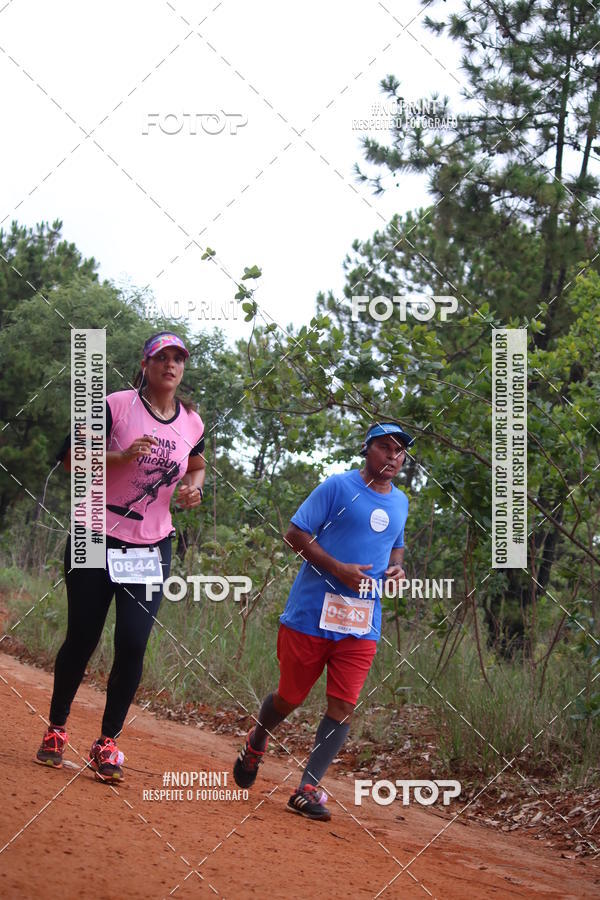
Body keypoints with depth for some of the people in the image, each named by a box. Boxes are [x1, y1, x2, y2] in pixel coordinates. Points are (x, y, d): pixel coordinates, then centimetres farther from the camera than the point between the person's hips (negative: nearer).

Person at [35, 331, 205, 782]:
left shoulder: (192, 423, 6)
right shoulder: (115, 406, -7)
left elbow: (197, 466, 26)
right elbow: (71, 458, -8)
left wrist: (193, 487, 3)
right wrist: (122, 458, -22)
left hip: (153, 547, 3)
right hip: (97, 538, -3)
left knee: (133, 644, -7)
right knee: (82, 638, 3)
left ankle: (108, 743, 4)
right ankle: (56, 729, 23)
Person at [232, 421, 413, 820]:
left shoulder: (400, 502, 14)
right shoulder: (338, 487, -5)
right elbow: (296, 533, -7)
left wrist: (397, 567, 7)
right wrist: (338, 568, -18)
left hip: (363, 623, 4)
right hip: (312, 612, -4)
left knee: (343, 706, -7)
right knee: (290, 697, 6)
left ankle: (308, 789, -3)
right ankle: (256, 743, 37)